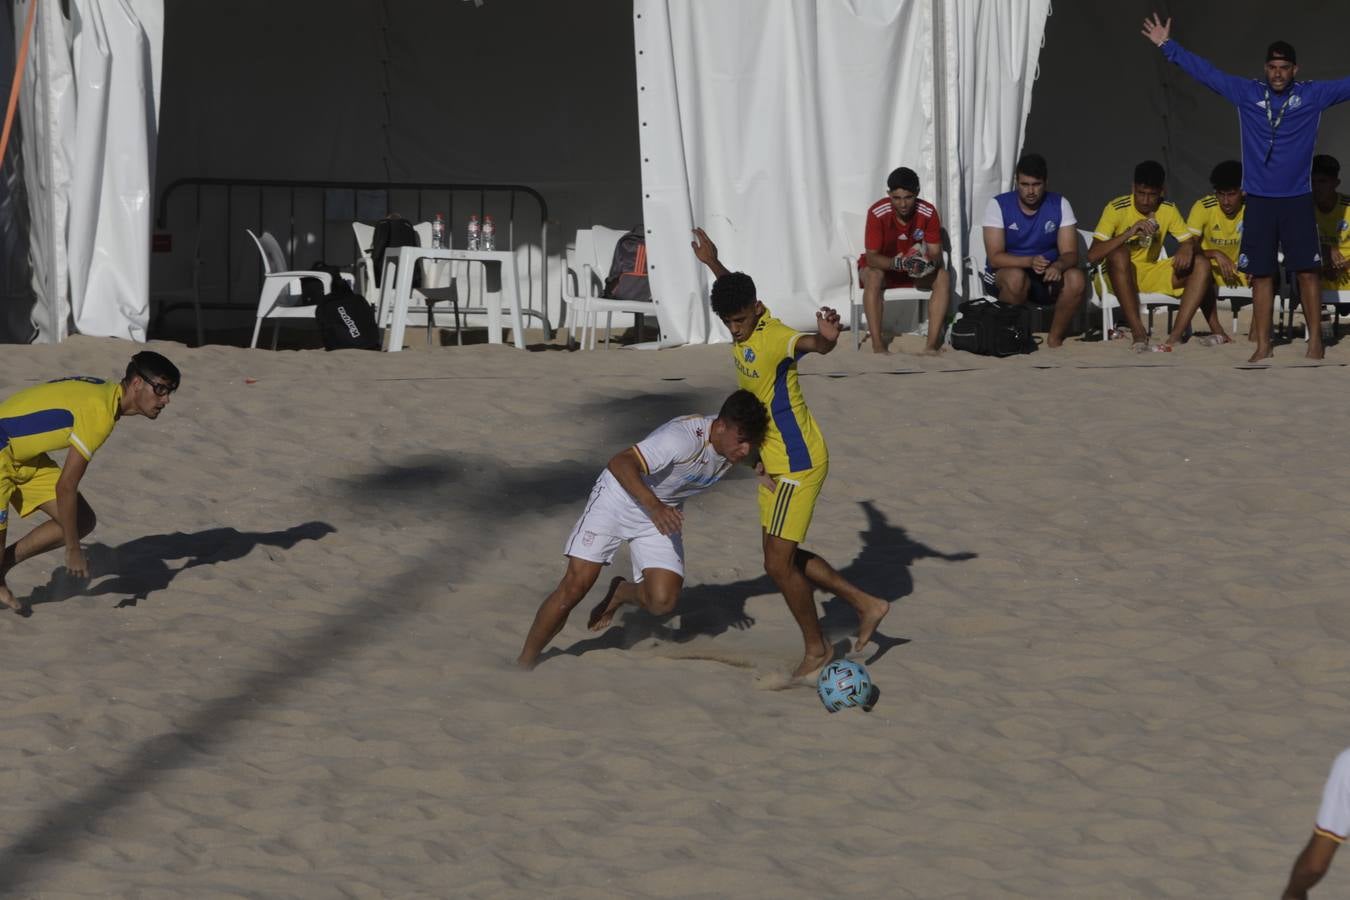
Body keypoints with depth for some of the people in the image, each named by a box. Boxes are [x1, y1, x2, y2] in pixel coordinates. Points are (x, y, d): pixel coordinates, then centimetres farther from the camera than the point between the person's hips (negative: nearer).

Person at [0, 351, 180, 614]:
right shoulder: (100, 413, -28)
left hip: (27, 457, 10)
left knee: (82, 522, 3)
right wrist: (73, 550, -16)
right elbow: (65, 488, -25)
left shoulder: (105, 392, 1)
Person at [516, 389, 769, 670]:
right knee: (575, 586, -14)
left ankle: (621, 593, 21)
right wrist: (654, 506, -55)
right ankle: (524, 663, 2)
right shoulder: (684, 438, -35)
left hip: (663, 514, 6)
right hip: (620, 497, -6)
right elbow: (620, 463, -41)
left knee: (662, 601, -15)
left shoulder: (736, 442, -13)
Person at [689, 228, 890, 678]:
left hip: (797, 464, -10)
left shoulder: (774, 337, -25)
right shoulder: (747, 328, 0)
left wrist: (826, 338, -72)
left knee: (778, 562, -5)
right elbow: (736, 291, 26)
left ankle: (816, 648, 10)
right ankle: (866, 604, 25)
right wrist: (713, 263, 38)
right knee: (784, 556, 16)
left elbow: (809, 344, -50)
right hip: (775, 463, 10)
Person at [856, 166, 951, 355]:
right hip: (882, 265, -2)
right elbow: (871, 257, -25)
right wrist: (895, 263, -45)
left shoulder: (928, 212, -17)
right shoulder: (878, 213, -25)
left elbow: (936, 253, -16)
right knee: (873, 277, -37)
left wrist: (929, 261, -41)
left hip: (917, 269, 2)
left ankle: (932, 344, -32)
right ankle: (877, 345, -37)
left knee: (943, 277, -26)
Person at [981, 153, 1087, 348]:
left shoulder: (1060, 205, -3)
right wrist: (1029, 262, -35)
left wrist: (1058, 265, -33)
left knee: (1076, 279, -29)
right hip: (1005, 273, -3)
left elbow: (1070, 254, -8)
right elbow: (995, 257, -17)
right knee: (1016, 277, -39)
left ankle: (1055, 338, -12)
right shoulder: (998, 205, -10)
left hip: (1047, 275, 3)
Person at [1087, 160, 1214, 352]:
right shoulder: (1117, 209, -15)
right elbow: (1092, 255, -23)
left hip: (1151, 275, 4)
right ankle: (1138, 333, -39)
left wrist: (1187, 249, -26)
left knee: (1201, 266, -18)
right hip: (1119, 276, -4)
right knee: (1119, 254, -38)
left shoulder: (1168, 210, -3)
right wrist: (1129, 232, -34)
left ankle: (1177, 334, -30)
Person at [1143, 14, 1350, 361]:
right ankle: (1263, 345, 8)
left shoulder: (1313, 95, 0)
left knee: (1307, 271, -3)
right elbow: (1205, 71, 7)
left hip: (1298, 200, -1)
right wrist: (1167, 45, 7)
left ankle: (1315, 339, 6)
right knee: (1261, 274, 3)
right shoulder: (1246, 93, 3)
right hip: (1259, 200, 1)